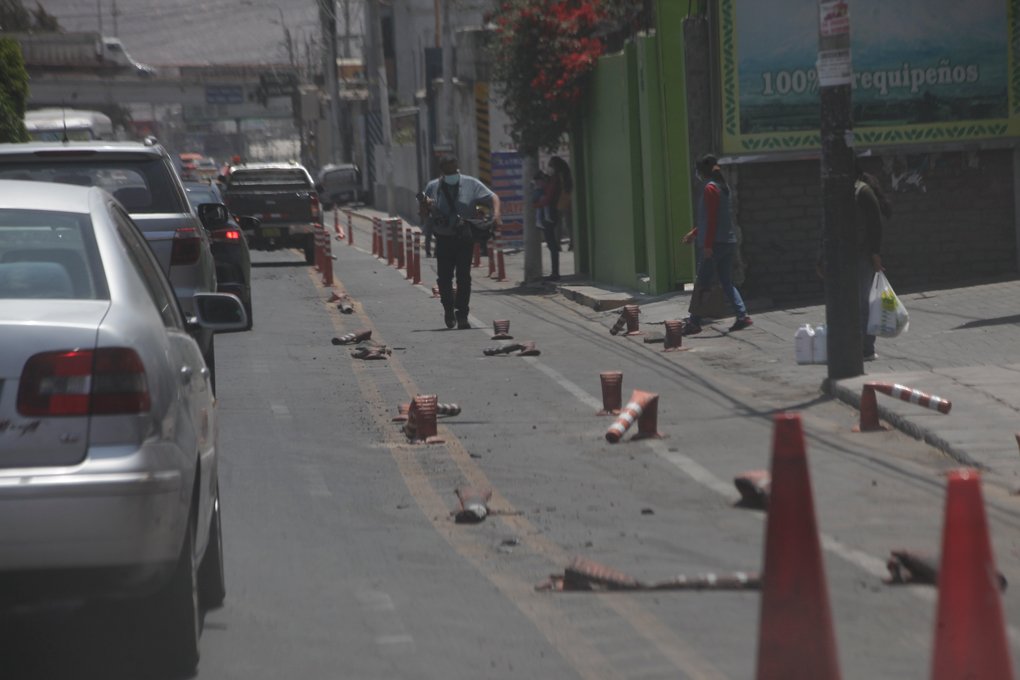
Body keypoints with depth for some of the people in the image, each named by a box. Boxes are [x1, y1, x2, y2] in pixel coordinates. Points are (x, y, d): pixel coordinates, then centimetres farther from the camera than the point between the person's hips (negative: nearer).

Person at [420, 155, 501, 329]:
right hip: (443, 239, 2)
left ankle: (462, 315, -1)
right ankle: (449, 309, 24)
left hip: (465, 238, -1)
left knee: (463, 277, -6)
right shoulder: (433, 187, 5)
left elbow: (492, 197, -2)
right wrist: (426, 205, -10)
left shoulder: (470, 184, 0)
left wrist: (496, 213, -21)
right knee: (444, 277, 1)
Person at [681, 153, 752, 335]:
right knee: (727, 282, 11)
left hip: (715, 243, -9)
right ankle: (742, 315, 0)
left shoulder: (710, 188, -11)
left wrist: (707, 244, -19)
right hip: (729, 242, 9)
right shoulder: (723, 187, 17)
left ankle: (694, 322, 0)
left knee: (702, 284, -3)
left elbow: (711, 218, -17)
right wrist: (694, 233, 32)